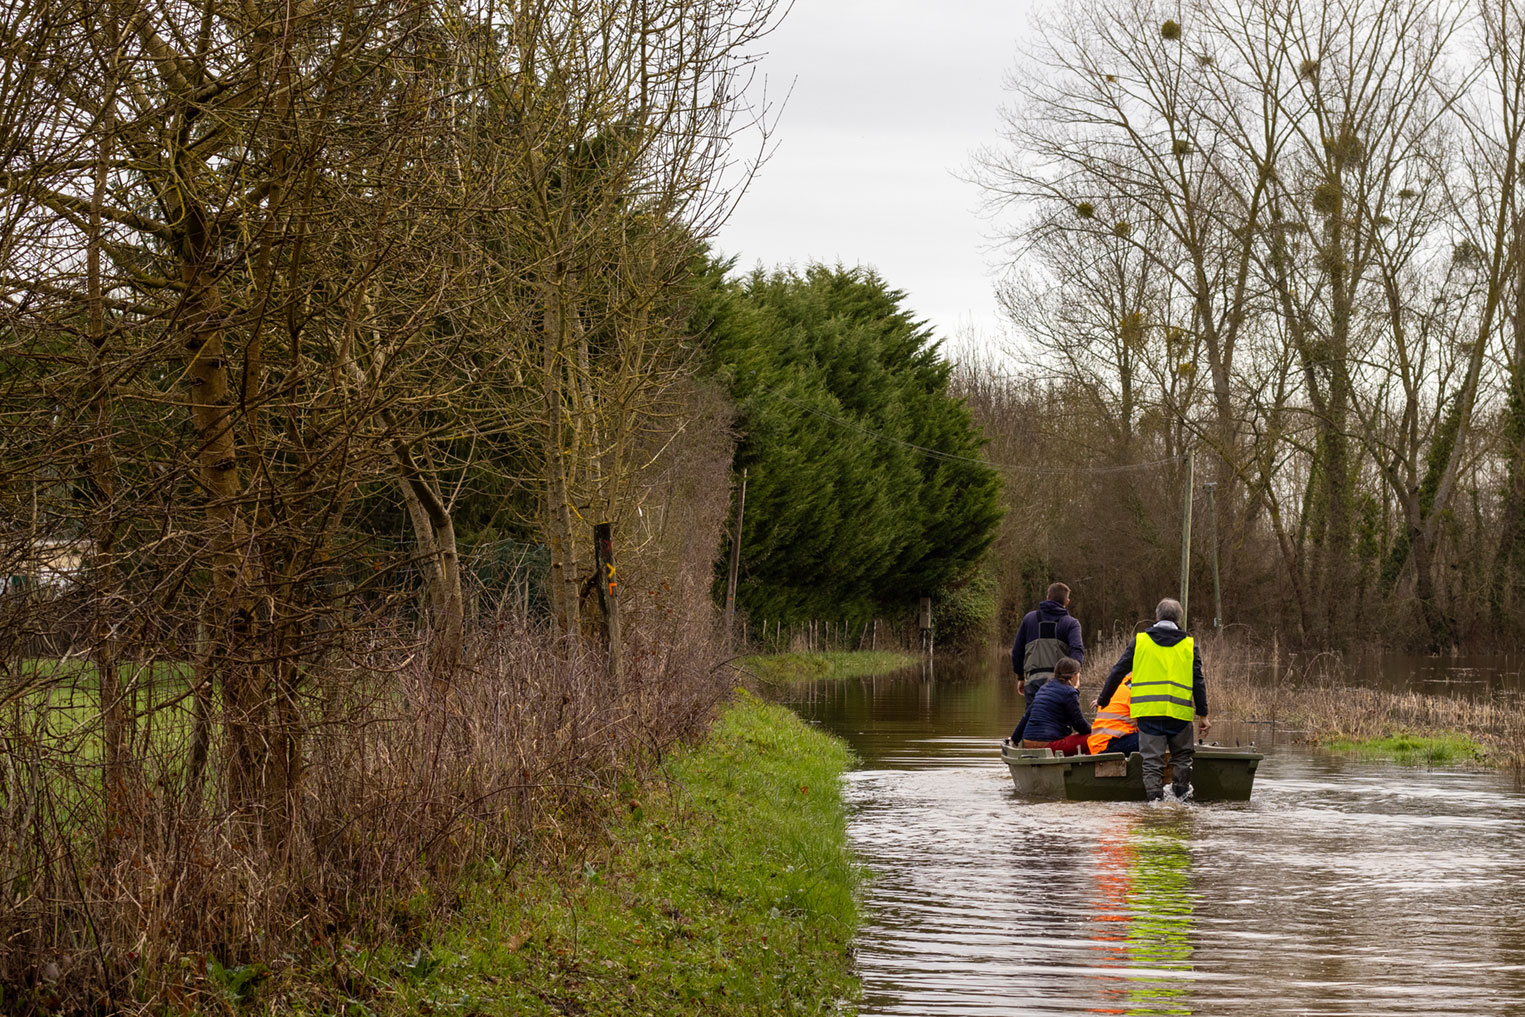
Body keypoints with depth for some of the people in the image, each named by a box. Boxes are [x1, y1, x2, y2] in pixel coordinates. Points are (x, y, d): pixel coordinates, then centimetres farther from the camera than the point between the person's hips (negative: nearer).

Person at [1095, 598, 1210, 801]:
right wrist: (1203, 714, 8)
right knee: (1182, 755, 19)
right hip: (1179, 711, 0)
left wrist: (1103, 700, 20)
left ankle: (1154, 795, -8)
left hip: (1148, 710, 0)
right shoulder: (1189, 645, 8)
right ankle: (1181, 790, 16)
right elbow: (1198, 682, 5)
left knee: (1152, 758, 2)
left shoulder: (1139, 641, 8)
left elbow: (1117, 672, 9)